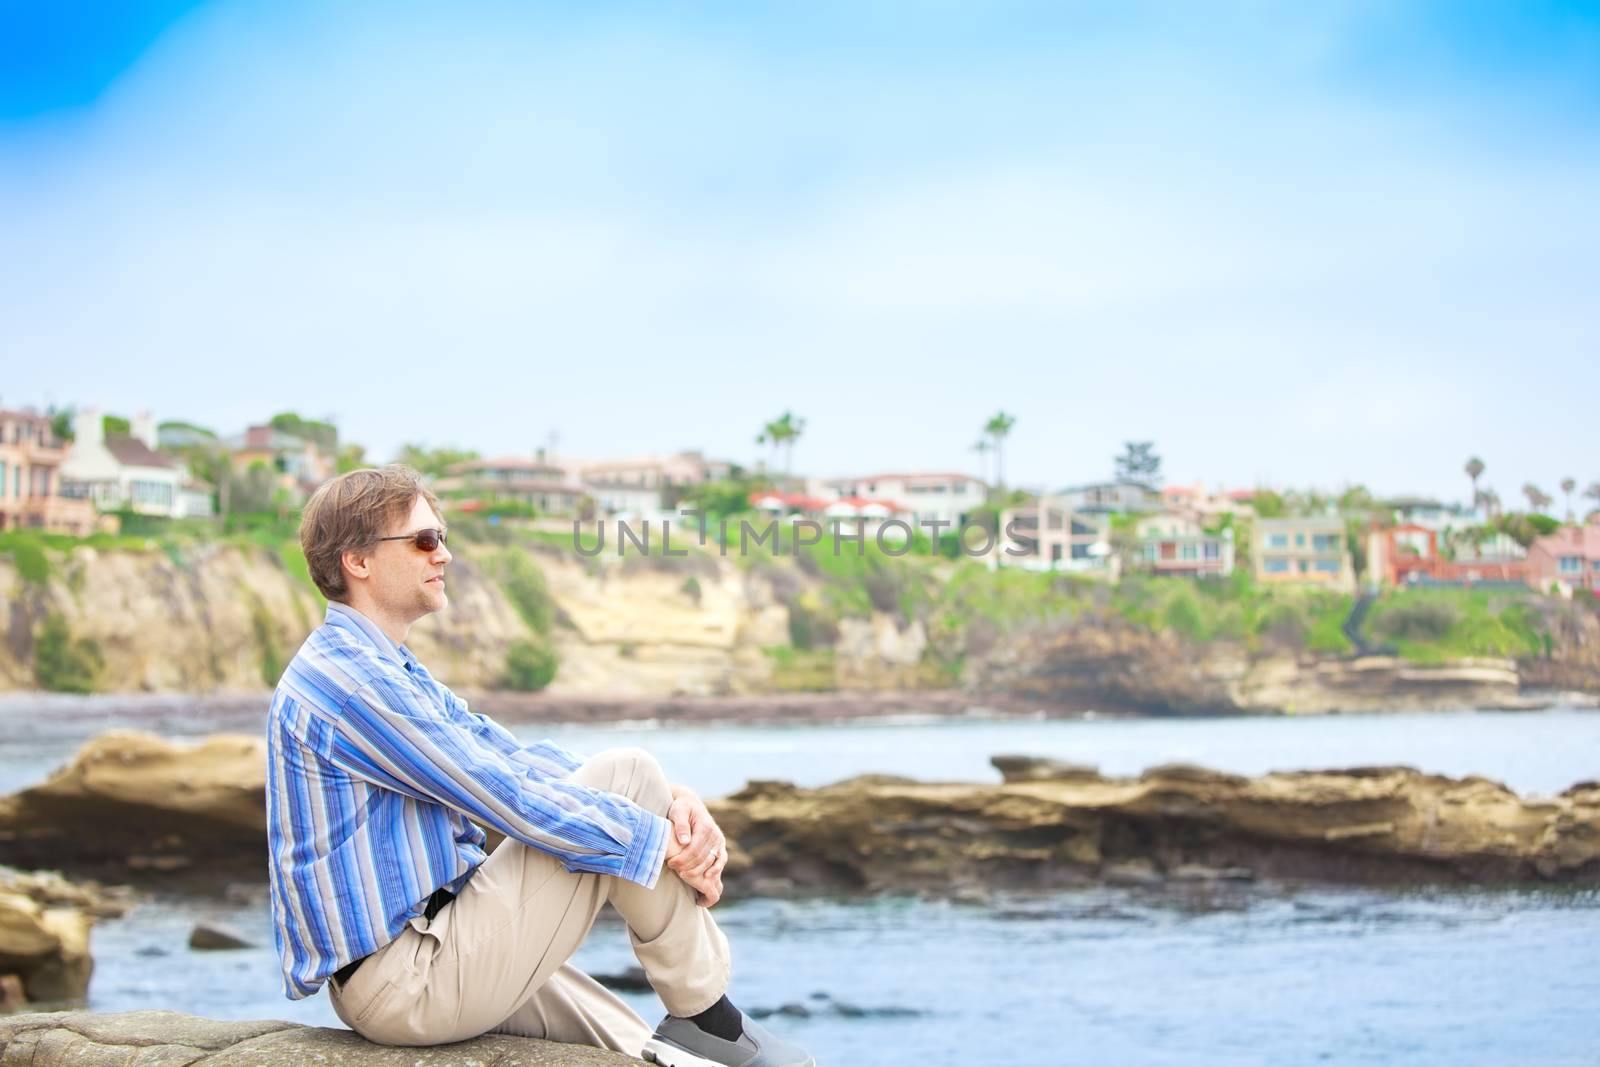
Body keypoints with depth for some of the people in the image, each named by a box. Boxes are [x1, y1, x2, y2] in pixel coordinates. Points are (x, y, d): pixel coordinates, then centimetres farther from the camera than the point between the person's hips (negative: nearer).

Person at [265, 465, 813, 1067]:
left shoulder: (388, 673, 16)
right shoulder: (349, 680, -18)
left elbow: (514, 757, 11)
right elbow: (508, 796, -20)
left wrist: (671, 800, -2)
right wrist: (664, 841, -10)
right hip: (409, 986, -11)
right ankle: (704, 1017, 2)